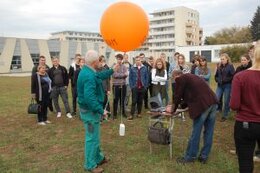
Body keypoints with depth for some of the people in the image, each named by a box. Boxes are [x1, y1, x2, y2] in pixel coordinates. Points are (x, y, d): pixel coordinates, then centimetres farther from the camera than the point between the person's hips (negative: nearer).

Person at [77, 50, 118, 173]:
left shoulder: (87, 71, 6)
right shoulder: (89, 76, -28)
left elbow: (100, 76, 26)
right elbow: (89, 97, -34)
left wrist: (112, 71, 30)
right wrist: (101, 110, -27)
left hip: (90, 109, 11)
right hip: (90, 111, -11)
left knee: (95, 136, 22)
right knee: (92, 138, 2)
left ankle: (98, 157, 38)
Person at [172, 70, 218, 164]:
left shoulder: (180, 79, 3)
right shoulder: (192, 77, 28)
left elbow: (178, 96, 6)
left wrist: (174, 110, 20)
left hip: (202, 105, -8)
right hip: (213, 102, 9)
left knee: (196, 132, 3)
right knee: (208, 131, 13)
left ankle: (190, 157, 16)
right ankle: (204, 156, 25)